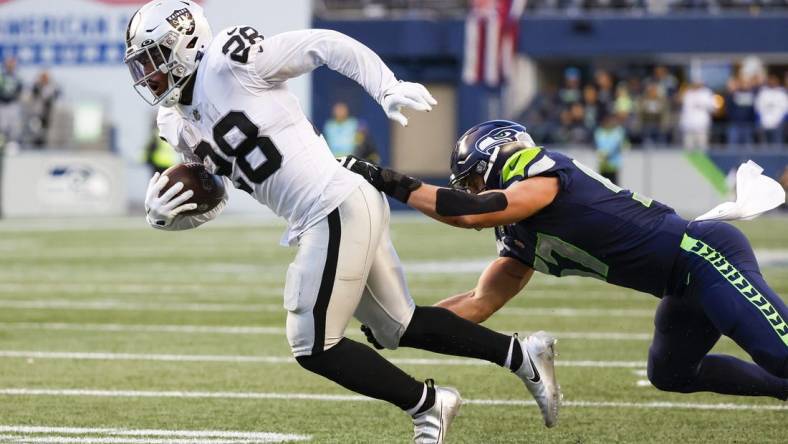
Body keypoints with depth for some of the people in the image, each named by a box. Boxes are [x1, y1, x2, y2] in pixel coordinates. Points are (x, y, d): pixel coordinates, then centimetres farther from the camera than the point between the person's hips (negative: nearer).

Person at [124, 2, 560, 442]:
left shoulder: (230, 63, -13)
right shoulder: (179, 124, 12)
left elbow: (329, 44, -11)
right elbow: (208, 206, 18)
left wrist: (387, 91, -20)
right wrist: (164, 216, -3)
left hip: (339, 205, -9)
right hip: (333, 214, 9)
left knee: (314, 347, -5)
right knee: (402, 327, 19)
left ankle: (428, 404, 8)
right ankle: (521, 353, 27)